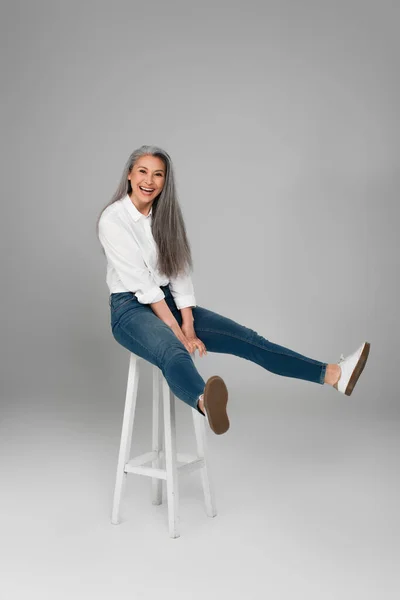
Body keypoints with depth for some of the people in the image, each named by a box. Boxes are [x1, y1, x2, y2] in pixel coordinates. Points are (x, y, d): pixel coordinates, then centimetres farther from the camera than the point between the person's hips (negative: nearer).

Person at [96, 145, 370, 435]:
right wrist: (176, 331, -20)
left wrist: (187, 325, -13)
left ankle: (332, 374, -15)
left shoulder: (165, 215, 5)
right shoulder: (112, 219, -12)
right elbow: (141, 283, -18)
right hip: (131, 309, -6)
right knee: (173, 352, -41)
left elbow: (179, 272, -1)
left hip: (169, 302, 6)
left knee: (245, 338, -8)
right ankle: (205, 403, -72)